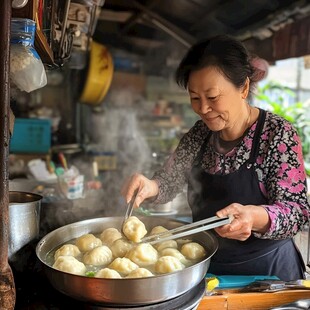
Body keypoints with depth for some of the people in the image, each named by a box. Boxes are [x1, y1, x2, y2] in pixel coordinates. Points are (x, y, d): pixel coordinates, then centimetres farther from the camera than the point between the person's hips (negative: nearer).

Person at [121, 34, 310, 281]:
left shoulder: (277, 133, -18)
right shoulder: (201, 133, -3)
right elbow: (170, 180, -2)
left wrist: (255, 217, -41)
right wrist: (151, 186, -25)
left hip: (267, 272, -4)